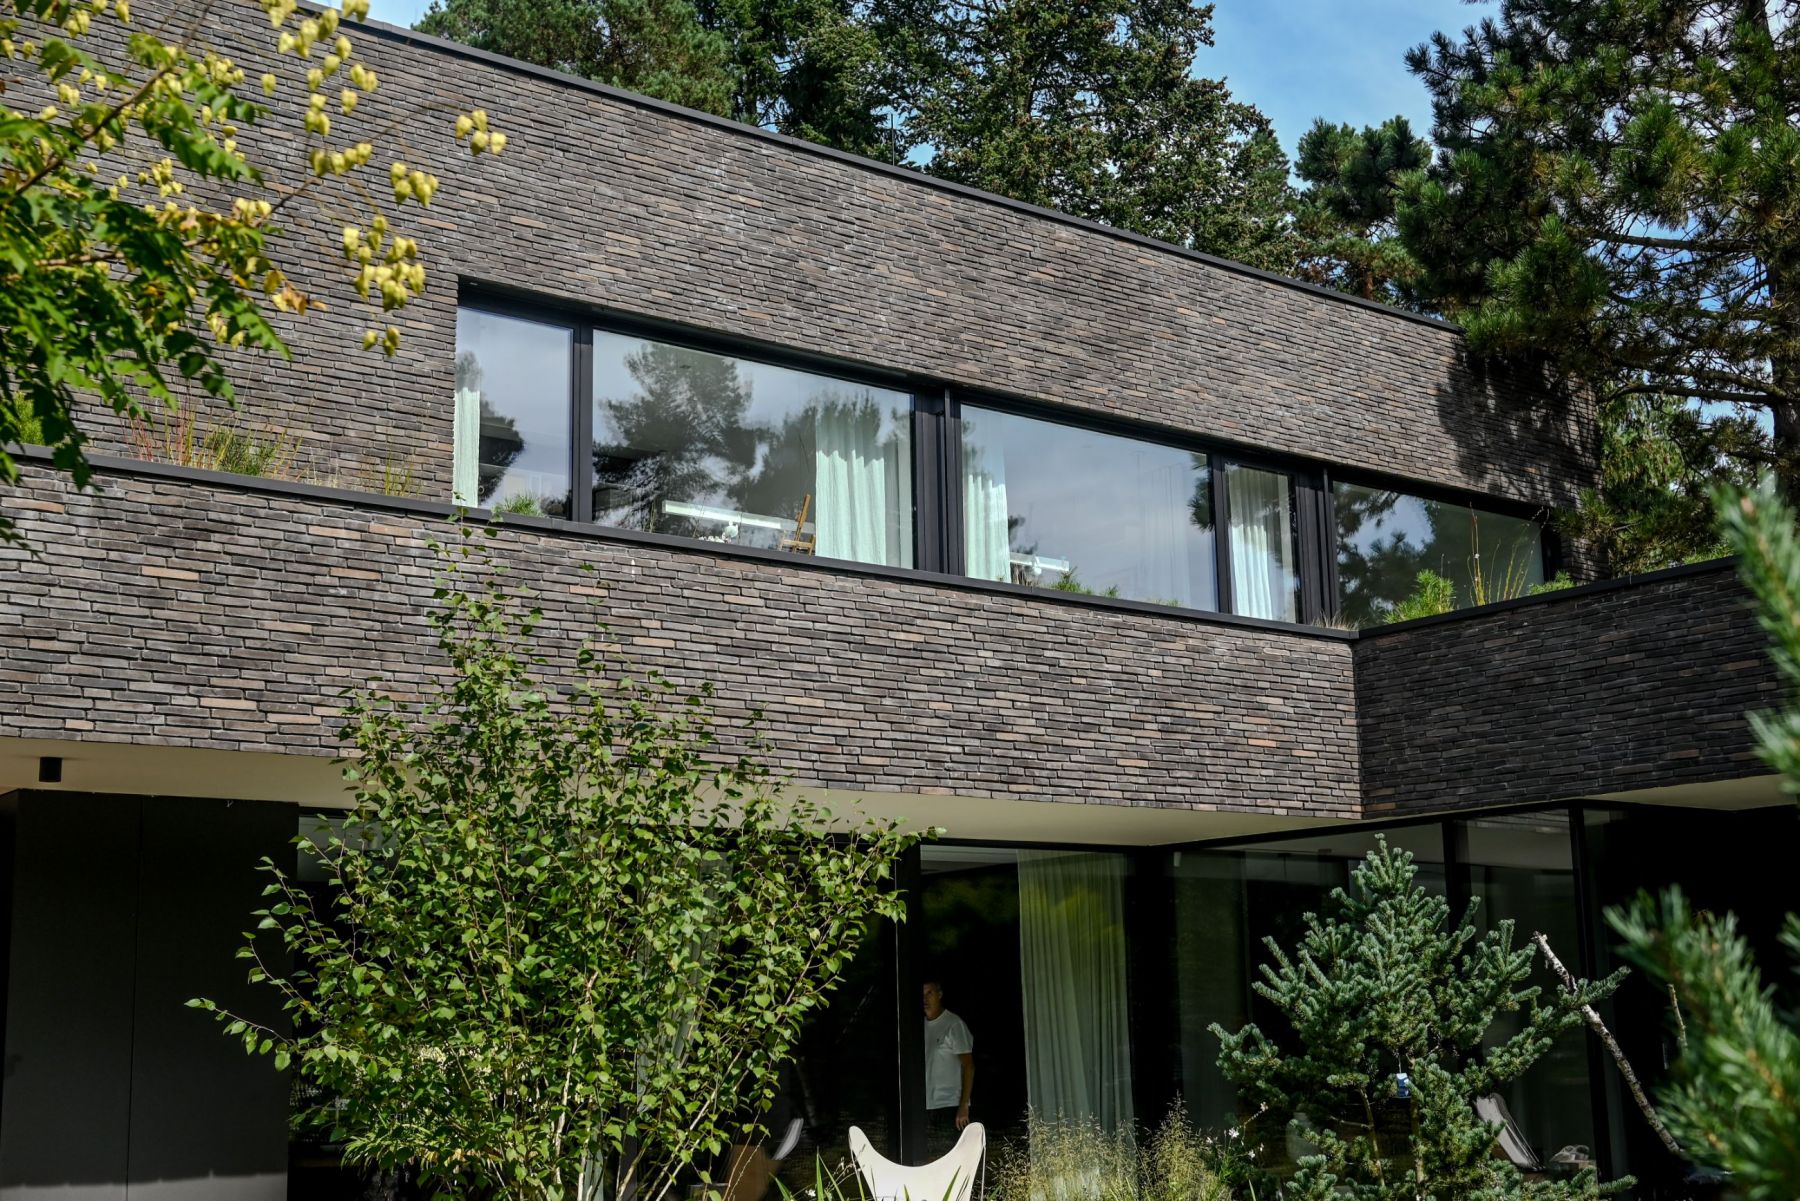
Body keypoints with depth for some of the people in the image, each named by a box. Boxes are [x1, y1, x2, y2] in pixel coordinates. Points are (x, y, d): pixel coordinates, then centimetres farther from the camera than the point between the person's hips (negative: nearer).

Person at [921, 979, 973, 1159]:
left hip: (950, 1105, -6)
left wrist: (964, 1105, -15)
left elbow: (968, 1066, -8)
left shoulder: (954, 1025, -5)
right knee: (930, 1160, 5)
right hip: (925, 1106, 6)